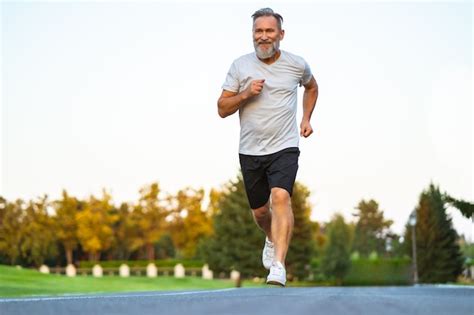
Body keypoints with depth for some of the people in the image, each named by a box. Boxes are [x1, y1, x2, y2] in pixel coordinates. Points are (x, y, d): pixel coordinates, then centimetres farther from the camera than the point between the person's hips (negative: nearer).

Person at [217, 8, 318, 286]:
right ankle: (272, 240, 47)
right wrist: (245, 94, -15)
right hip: (250, 151, 2)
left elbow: (312, 87, 25)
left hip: (284, 148, -2)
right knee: (260, 211, 12)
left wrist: (306, 118, 13)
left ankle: (279, 266, -32)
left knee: (280, 197, -25)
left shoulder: (297, 64, 2)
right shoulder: (240, 66, 0)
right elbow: (222, 109, 2)